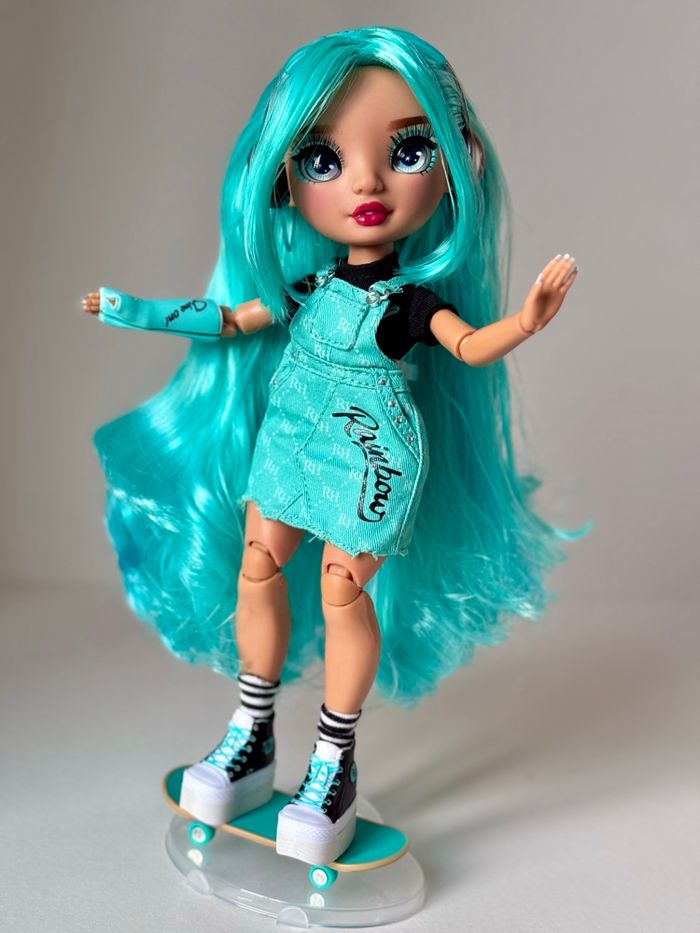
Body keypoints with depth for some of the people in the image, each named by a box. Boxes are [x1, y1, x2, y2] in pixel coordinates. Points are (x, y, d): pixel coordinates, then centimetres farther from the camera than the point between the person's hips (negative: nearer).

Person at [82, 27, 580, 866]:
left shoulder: (418, 295, -11)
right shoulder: (305, 286, 0)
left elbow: (471, 347, -25)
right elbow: (229, 321, 9)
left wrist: (523, 321, -46)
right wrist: (130, 311, 10)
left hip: (371, 463, -5)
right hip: (289, 446, 5)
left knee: (343, 590, -3)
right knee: (255, 566, 8)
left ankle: (334, 763, 16)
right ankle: (253, 736, 27)